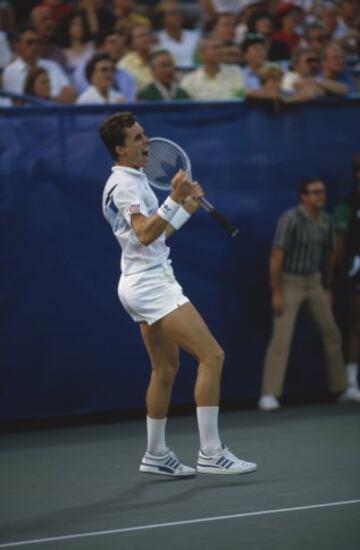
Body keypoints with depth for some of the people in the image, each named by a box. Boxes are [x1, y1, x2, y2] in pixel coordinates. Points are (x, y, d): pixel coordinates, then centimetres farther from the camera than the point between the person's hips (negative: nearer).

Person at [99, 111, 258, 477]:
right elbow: (145, 235, -28)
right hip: (151, 283, -11)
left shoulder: (131, 181, 17)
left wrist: (186, 208, 19)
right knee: (211, 356, -15)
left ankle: (156, 456, 22)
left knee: (166, 368, 16)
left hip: (145, 284, 11)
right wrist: (173, 200, -38)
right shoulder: (125, 183, -14)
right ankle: (210, 454, -17)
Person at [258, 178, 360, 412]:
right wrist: (276, 294, -23)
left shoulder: (327, 221, -1)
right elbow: (276, 256, -22)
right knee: (282, 337, -16)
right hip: (288, 283, -6)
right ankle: (269, 396, -16)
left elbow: (330, 255, 12)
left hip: (313, 282, 6)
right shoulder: (290, 219, -23)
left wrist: (328, 288, 16)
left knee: (331, 333, 8)